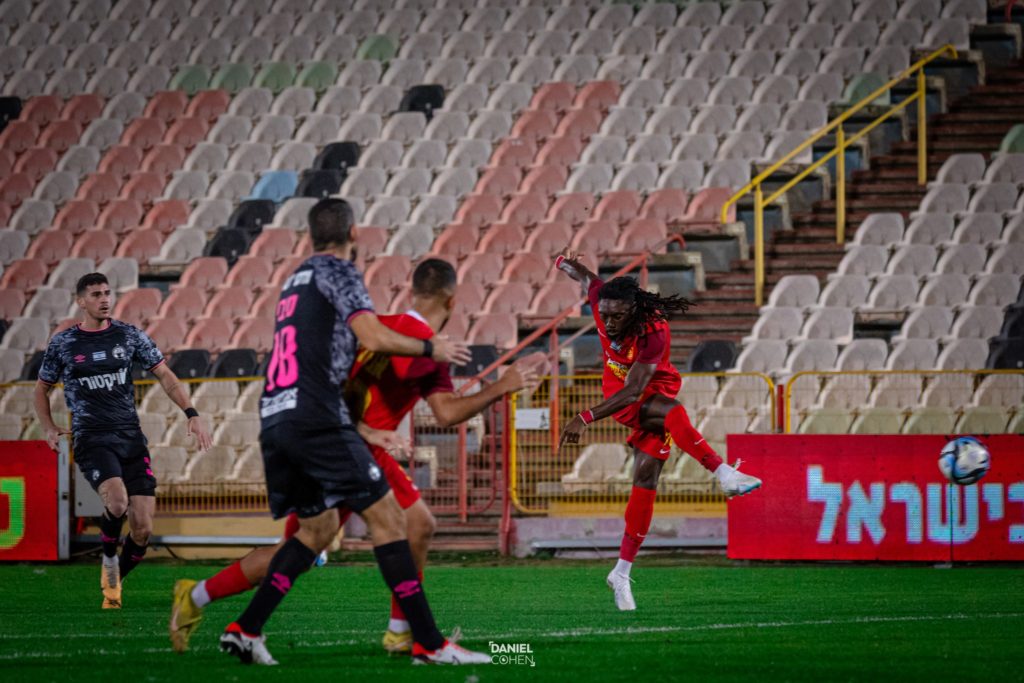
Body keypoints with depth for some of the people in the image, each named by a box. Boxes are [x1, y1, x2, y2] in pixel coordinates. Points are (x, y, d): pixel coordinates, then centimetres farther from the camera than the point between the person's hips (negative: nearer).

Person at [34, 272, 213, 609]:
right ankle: (109, 561, -1)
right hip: (92, 439, -3)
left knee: (142, 528, -5)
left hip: (131, 437, 3)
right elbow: (41, 389, 16)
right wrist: (50, 428, 0)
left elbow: (165, 376, 6)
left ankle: (113, 584, 20)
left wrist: (192, 414, -6)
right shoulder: (62, 344, 3)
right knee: (117, 501, -30)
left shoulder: (130, 336, 5)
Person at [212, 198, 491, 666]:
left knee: (317, 527, 20)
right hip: (315, 416, -9)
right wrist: (430, 348, 1)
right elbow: (373, 338, -13)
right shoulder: (337, 272, 0)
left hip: (273, 418, 9)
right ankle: (428, 644, -11)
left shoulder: (297, 279, 25)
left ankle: (245, 630, 12)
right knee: (386, 517, -7)